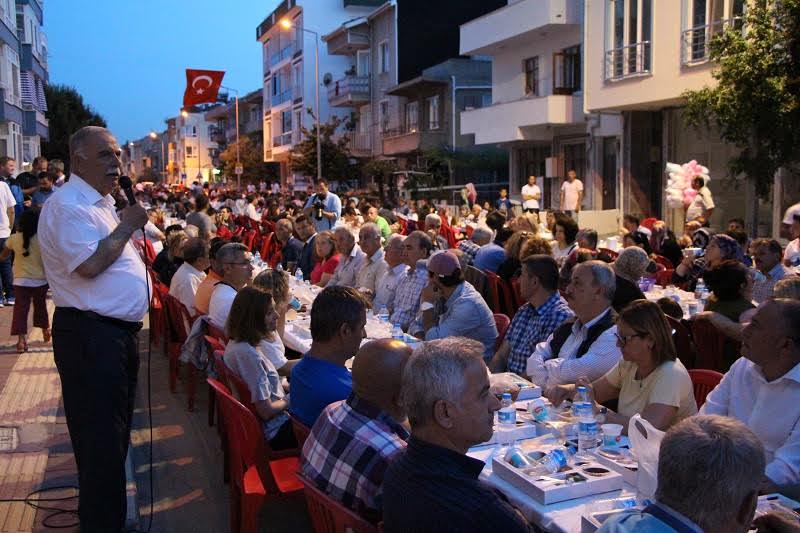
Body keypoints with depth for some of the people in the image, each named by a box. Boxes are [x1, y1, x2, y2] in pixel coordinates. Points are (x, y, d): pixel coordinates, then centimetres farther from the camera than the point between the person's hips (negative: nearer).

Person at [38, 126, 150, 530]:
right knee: (101, 438, -2)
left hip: (117, 331, 11)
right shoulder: (68, 206, -15)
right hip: (91, 335, -10)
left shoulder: (101, 203, 16)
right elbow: (89, 264, -26)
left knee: (113, 432, 21)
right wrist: (126, 225, -16)